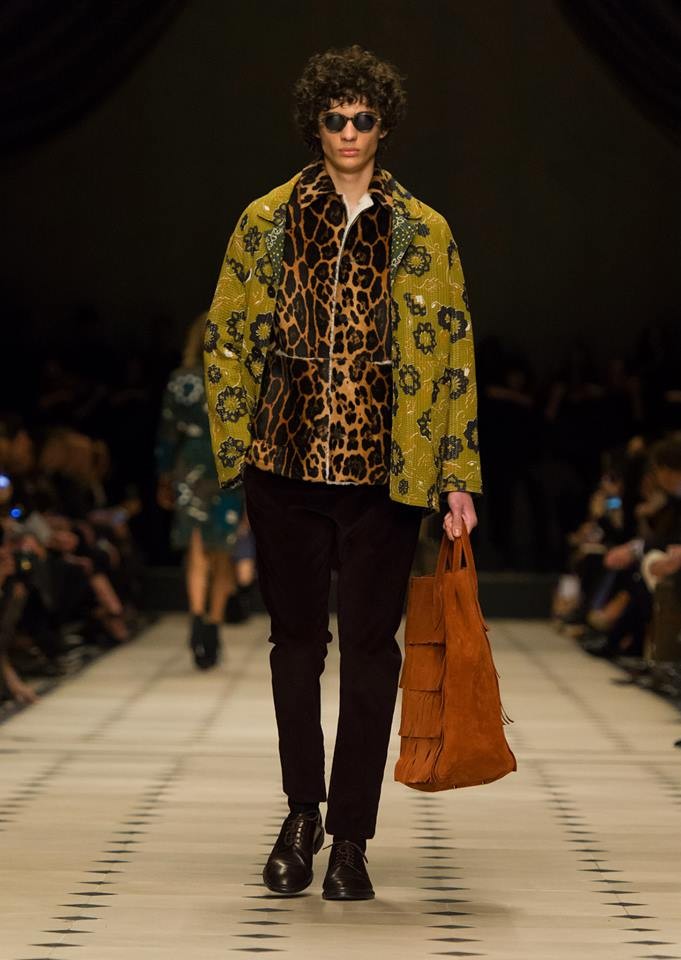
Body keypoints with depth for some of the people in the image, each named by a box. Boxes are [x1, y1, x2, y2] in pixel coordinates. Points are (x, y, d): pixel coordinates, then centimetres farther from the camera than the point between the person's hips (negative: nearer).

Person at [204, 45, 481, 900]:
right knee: (296, 639, 10)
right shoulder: (267, 222, 6)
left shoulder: (422, 233, 5)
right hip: (287, 462, 1)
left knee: (369, 647, 0)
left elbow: (449, 357, 4)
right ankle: (301, 815, 26)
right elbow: (227, 340, 10)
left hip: (383, 470, -1)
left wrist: (457, 477, -1)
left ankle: (350, 838, 8)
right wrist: (237, 446, 3)